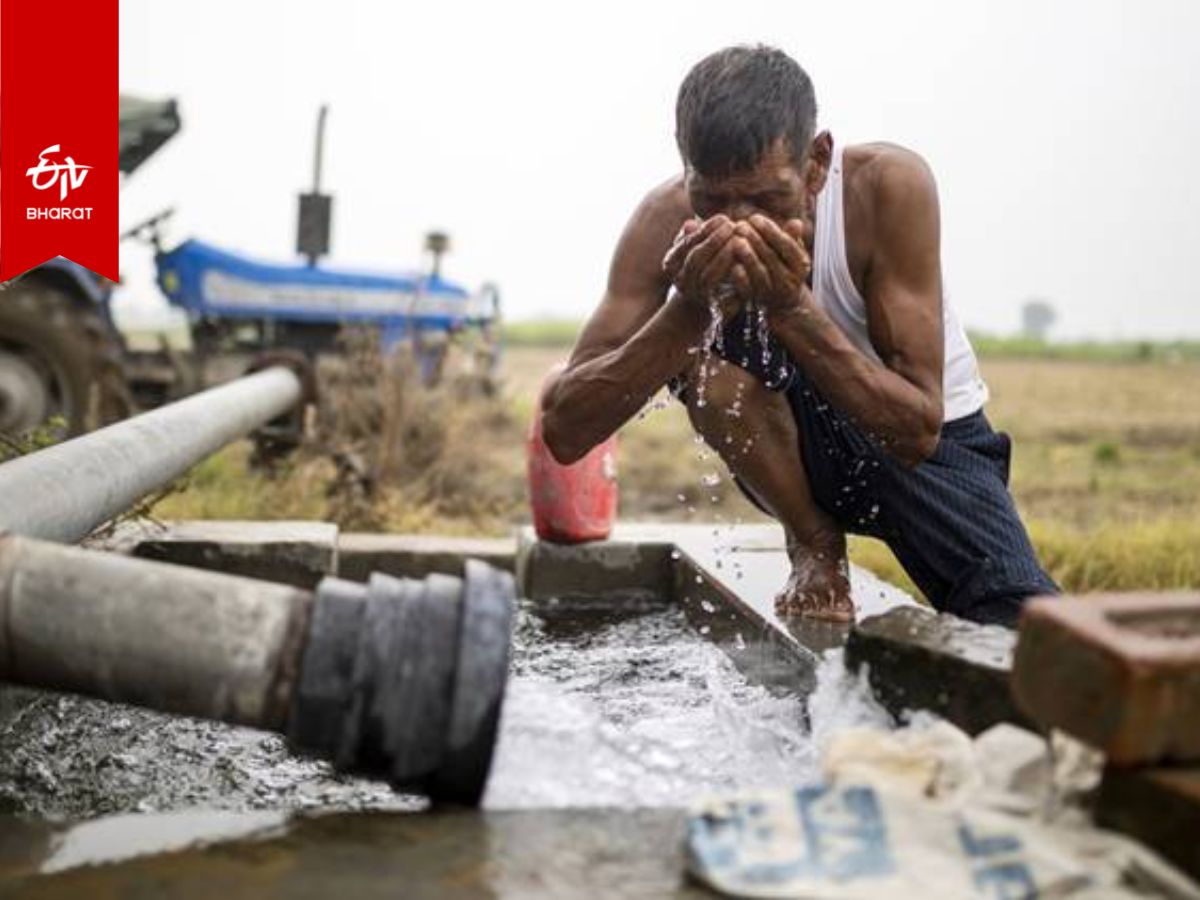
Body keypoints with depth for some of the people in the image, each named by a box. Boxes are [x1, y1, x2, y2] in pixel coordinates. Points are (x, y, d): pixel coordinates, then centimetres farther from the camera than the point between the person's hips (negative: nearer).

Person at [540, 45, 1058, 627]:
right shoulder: (668, 220, -22)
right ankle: (816, 548, -9)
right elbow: (563, 432, -27)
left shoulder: (887, 185, -27)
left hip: (930, 441, -2)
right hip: (796, 445, 3)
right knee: (708, 339, -30)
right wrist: (685, 310, -40)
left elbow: (919, 429, -28)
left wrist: (792, 308, -40)